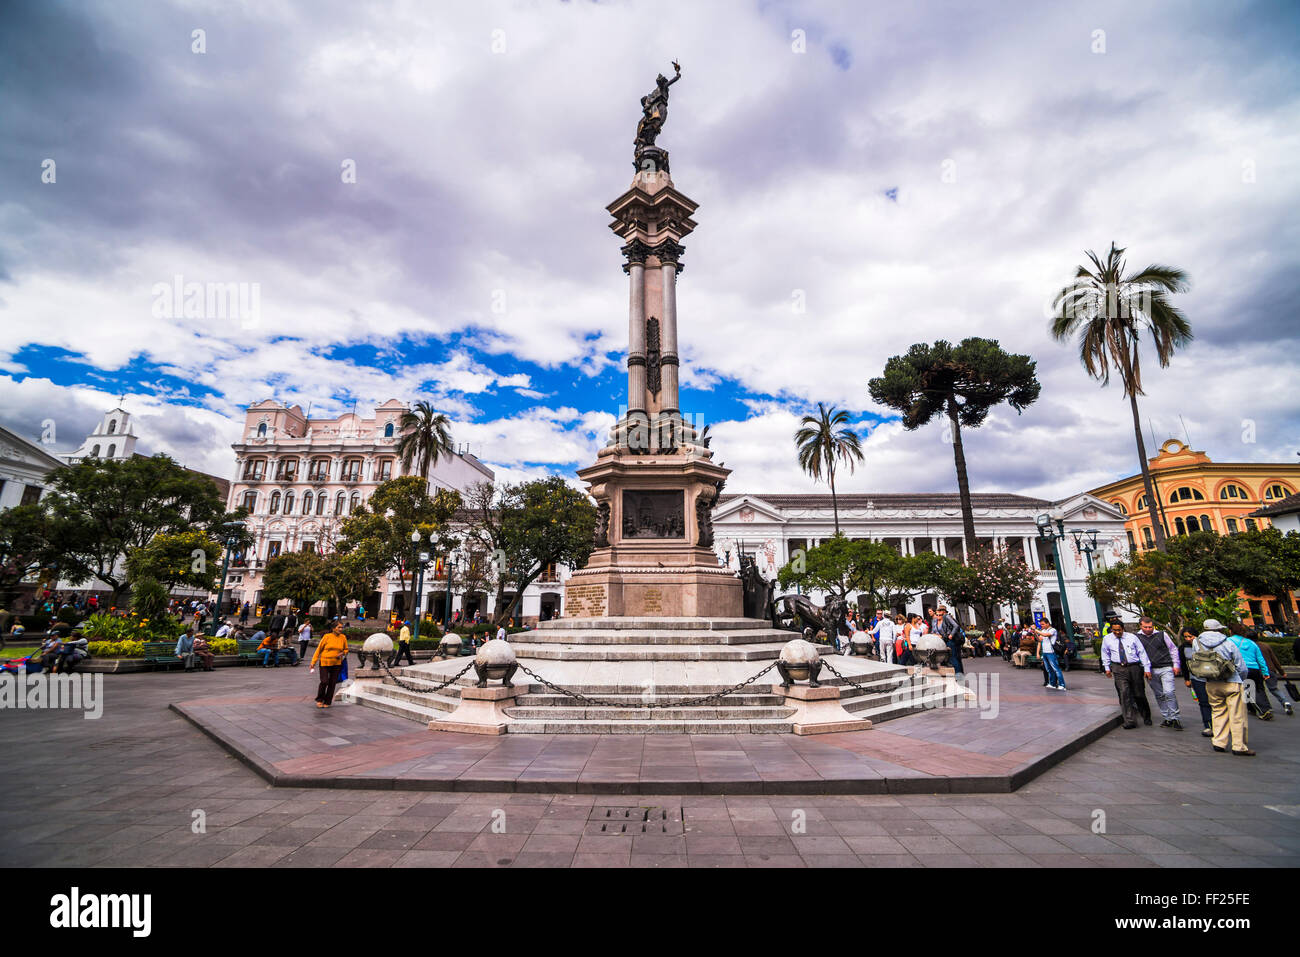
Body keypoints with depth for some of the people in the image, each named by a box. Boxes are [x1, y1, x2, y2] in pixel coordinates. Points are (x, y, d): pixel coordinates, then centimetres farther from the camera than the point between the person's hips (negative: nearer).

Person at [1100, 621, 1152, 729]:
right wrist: (1107, 668, 13)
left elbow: (1142, 652, 2)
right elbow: (1105, 654, 16)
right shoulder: (1107, 639, 4)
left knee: (1139, 693, 10)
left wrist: (1147, 669, -2)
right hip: (1119, 669, 0)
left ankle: (1146, 717, 34)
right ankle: (1130, 721, -7)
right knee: (1124, 693, -11)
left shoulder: (1132, 637, 0)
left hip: (1134, 667, 0)